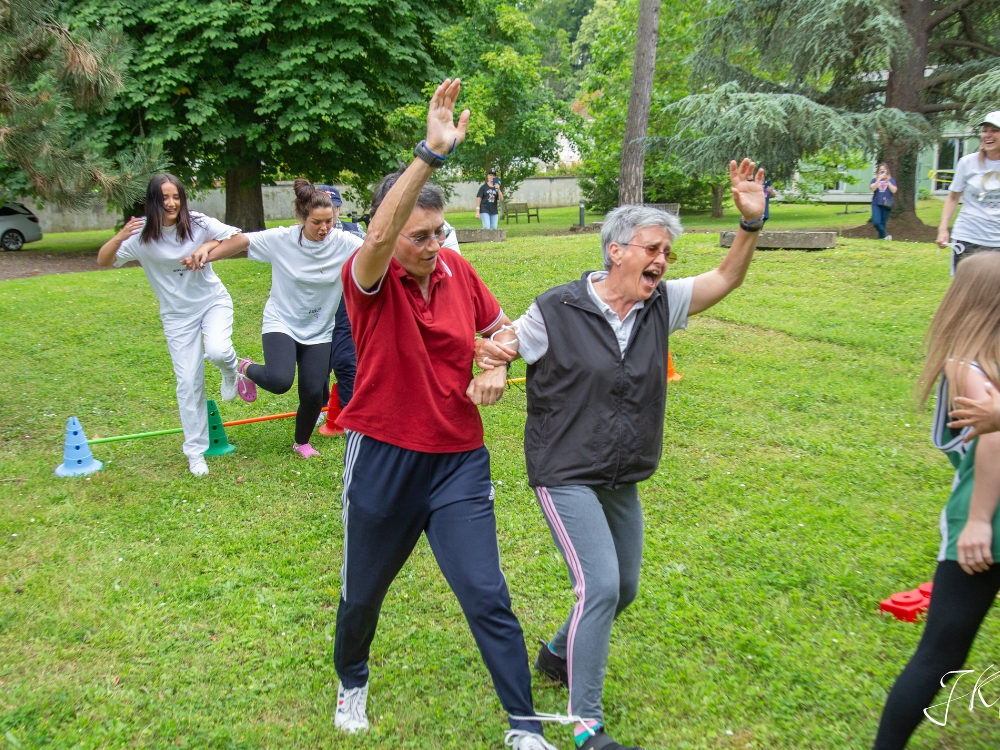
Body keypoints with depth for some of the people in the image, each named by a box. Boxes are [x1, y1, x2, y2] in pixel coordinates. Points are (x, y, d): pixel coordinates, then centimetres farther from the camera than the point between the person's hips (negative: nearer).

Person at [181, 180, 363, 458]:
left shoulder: (344, 243, -10)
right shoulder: (281, 239, -12)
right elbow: (239, 240, -6)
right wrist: (206, 253, -18)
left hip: (319, 331, 2)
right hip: (281, 323, -2)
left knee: (313, 393, -3)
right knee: (280, 380, -26)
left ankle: (302, 442, 30)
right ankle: (247, 369, 12)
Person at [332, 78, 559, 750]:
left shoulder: (457, 270, -1)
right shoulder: (368, 280, -14)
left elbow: (499, 327, 17)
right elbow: (379, 236, -39)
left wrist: (494, 372, -4)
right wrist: (432, 153, -47)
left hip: (458, 461, 2)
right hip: (383, 460, -2)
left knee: (487, 597, -1)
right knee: (363, 592, 18)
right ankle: (352, 682, 49)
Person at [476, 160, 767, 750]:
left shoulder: (662, 305, 1)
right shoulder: (557, 311, -12)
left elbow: (727, 279, -2)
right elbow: (501, 351, -1)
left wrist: (752, 223, -19)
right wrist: (493, 354, -26)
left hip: (622, 480, 7)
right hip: (566, 476, -7)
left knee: (624, 588, 20)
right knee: (600, 586, -17)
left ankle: (559, 654, 47)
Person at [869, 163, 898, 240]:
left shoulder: (891, 180, 8)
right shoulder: (875, 180, 9)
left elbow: (894, 190, -5)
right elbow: (872, 188, -9)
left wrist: (887, 181, -11)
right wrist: (879, 179, -13)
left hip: (886, 205, 0)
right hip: (876, 204, 0)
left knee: (883, 223, 2)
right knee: (876, 222, -14)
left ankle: (881, 237, 13)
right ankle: (884, 235, 3)